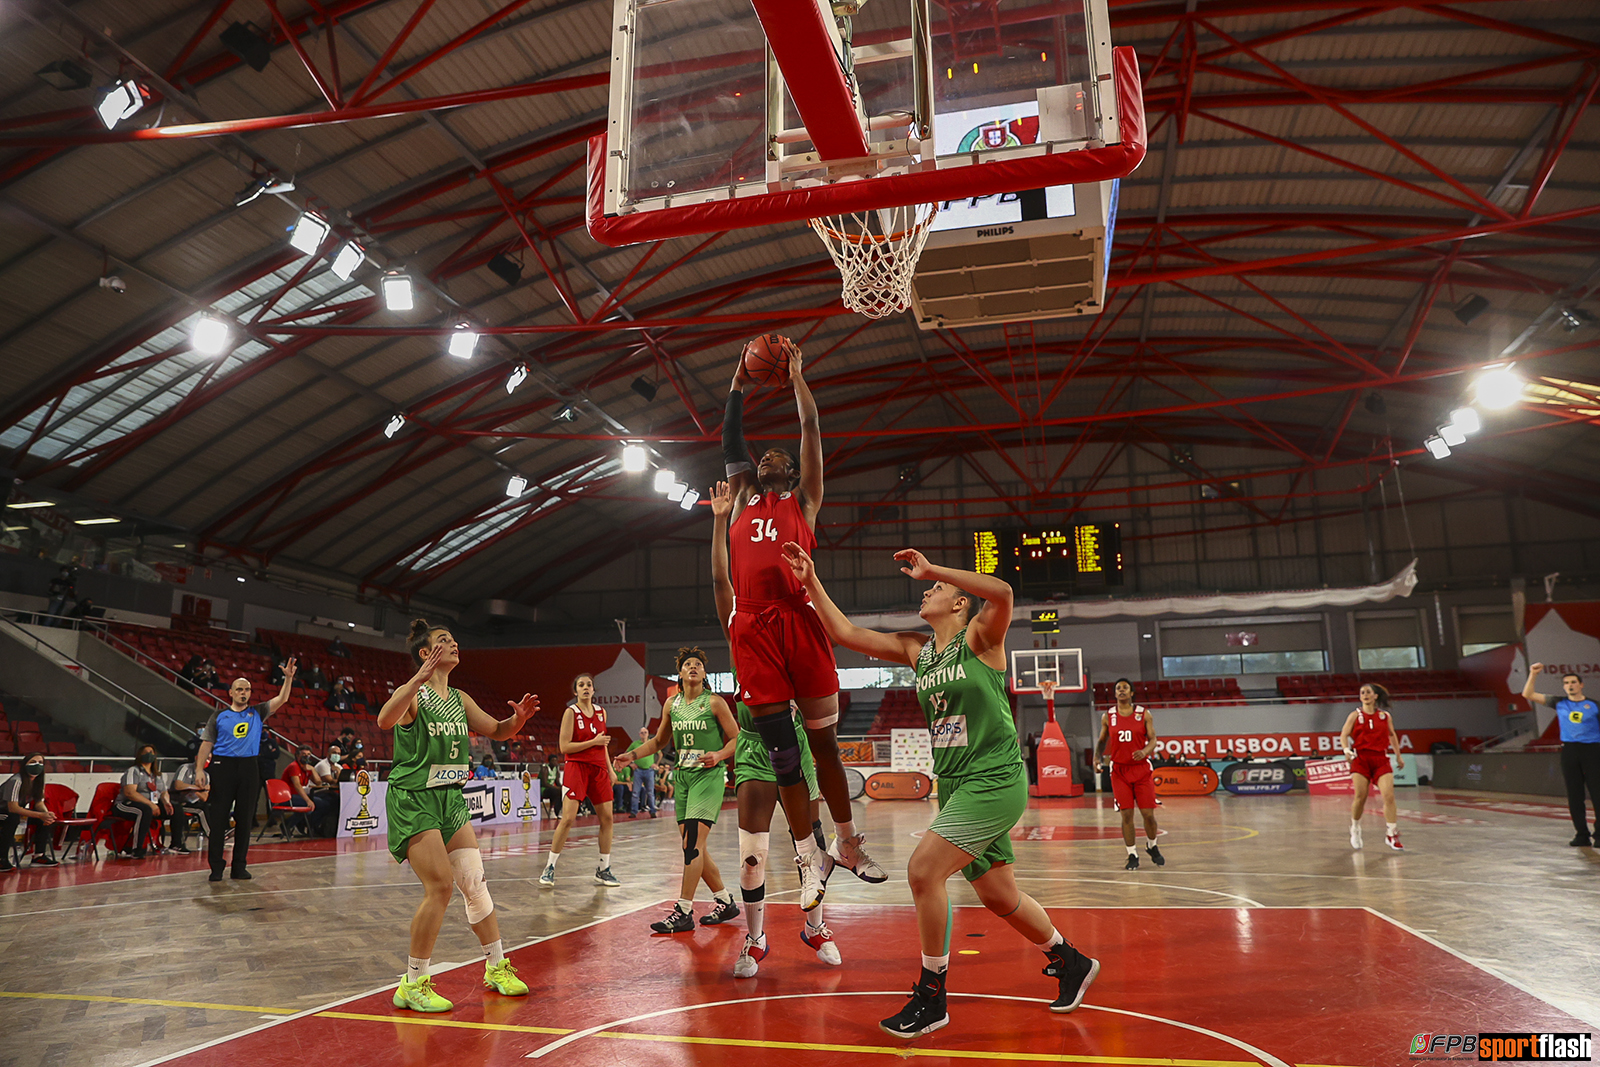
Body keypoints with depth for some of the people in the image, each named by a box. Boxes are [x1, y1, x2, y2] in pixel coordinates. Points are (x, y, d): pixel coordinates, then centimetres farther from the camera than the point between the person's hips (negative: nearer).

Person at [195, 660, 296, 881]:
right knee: (218, 818, -1)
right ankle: (216, 867, 6)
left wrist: (288, 678, -15)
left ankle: (240, 866, 12)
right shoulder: (219, 715, 8)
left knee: (245, 818, 4)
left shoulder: (257, 713, 10)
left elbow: (281, 699, -1)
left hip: (249, 767, 1)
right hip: (223, 765, -1)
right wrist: (199, 769, -4)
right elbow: (207, 743, 6)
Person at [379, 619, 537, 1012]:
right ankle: (412, 984, 2)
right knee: (440, 886, -13)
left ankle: (496, 968, 21)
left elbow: (496, 730, 18)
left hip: (450, 797, 7)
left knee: (475, 882, 8)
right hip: (412, 799, -7)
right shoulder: (413, 693, -12)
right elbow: (384, 720, -33)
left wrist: (518, 718, -4)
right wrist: (420, 678, -44)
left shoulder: (459, 700, 10)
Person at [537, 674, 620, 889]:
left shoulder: (601, 712, 11)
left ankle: (603, 870, 13)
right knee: (567, 817, -13)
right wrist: (594, 742, -15)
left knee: (606, 817, 3)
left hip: (598, 768, 6)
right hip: (576, 766, -6)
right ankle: (549, 869, 0)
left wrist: (610, 769, 18)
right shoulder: (571, 712, -6)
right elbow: (564, 746, -11)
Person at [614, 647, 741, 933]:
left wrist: (719, 754, -20)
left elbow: (736, 738, -3)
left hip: (709, 776, -6)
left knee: (693, 842, -14)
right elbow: (660, 740, 21)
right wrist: (632, 755, 10)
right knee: (693, 846, 6)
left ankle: (683, 912, -10)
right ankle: (726, 902, 21)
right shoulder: (671, 703, 8)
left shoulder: (714, 702, -6)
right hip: (683, 776, 6)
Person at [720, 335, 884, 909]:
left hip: (800, 620, -2)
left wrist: (794, 371, 22)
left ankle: (847, 844, 20)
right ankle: (810, 857, 12)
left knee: (823, 740, 5)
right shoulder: (743, 499, 24)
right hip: (753, 626, 2)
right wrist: (739, 382, 35)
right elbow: (730, 439, 28)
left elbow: (811, 426, 15)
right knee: (781, 749, 2)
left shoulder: (803, 500, 17)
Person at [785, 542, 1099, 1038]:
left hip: (995, 780, -8)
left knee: (923, 870, -17)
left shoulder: (980, 637, -8)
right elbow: (847, 633, 9)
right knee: (997, 895, 16)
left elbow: (1002, 591, -29)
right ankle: (1071, 963, 40)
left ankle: (931, 996, 0)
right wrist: (811, 582, 3)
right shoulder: (916, 649, 10)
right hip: (955, 786, 8)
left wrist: (931, 569, -27)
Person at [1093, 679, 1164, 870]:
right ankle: (1132, 856, 11)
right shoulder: (1108, 716, 3)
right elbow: (1102, 740, 12)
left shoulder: (1144, 714, -1)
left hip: (1141, 769, 0)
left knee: (1148, 813, 0)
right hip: (1119, 770, 1)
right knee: (1126, 814, -3)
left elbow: (1153, 739, -3)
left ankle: (1152, 846, 29)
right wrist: (1097, 758, -4)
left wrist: (1144, 751, -23)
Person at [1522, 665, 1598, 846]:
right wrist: (1533, 674, 1)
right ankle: (1582, 835, 10)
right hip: (1569, 750, 2)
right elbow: (1528, 695, 8)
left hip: (1592, 750, -2)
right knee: (1574, 796, 4)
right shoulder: (1559, 703, 9)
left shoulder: (1593, 705, 4)